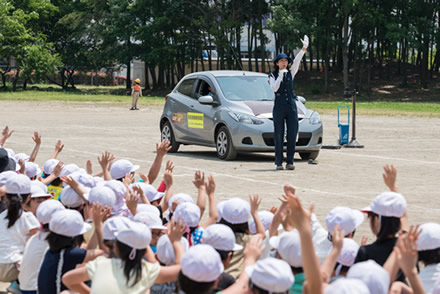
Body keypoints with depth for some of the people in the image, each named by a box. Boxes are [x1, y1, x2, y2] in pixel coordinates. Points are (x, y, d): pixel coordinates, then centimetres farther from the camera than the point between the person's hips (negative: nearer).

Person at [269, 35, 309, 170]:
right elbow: (274, 88, -12)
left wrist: (304, 48, -17)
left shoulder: (290, 73, 12)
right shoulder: (272, 76, 5)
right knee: (279, 135, 0)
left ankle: (290, 161, 3)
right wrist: (280, 76, -20)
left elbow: (297, 61, -3)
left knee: (292, 135, -1)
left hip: (291, 106, 3)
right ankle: (279, 162, 3)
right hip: (279, 107, -3)